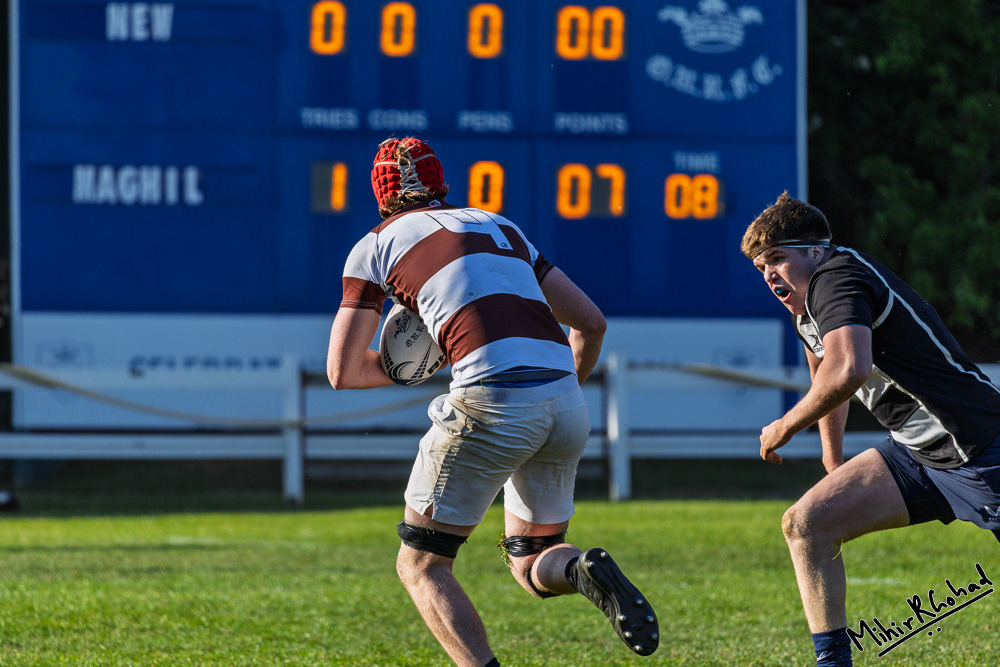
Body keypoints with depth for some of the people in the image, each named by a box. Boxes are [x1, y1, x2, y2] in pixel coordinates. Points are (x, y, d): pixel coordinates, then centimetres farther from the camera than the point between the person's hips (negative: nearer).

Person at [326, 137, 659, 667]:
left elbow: (343, 372, 11)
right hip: (567, 404, 5)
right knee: (531, 568, 21)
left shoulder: (375, 247, 13)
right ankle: (583, 571, -13)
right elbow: (590, 322, 26)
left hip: (492, 401, -5)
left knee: (420, 567, 10)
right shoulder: (500, 227, 27)